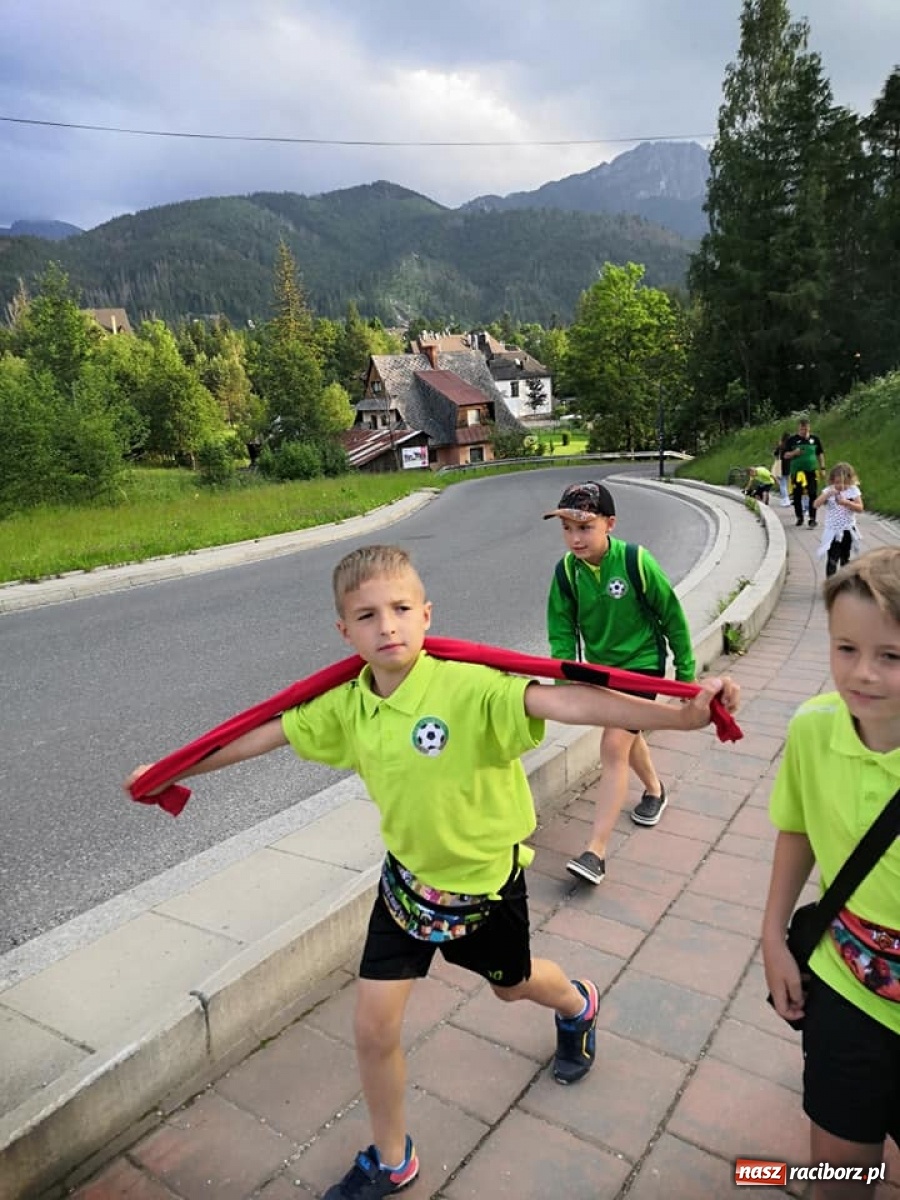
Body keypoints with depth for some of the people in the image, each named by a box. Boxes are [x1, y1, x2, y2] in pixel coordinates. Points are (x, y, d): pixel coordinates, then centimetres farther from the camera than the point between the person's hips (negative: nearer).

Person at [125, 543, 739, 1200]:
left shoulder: (468, 687, -31)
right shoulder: (345, 706, -13)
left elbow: (564, 701, -44)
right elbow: (262, 735, 0)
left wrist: (680, 714, -57)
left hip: (487, 879, -3)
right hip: (408, 877, 4)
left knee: (512, 984, 24)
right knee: (374, 1027, 6)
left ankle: (577, 1005, 63)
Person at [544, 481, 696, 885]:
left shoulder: (636, 561, -23)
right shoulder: (566, 572, -13)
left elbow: (672, 616, -11)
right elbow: (562, 631, -5)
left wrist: (685, 670, -3)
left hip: (642, 663, -5)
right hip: (601, 667, 5)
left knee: (614, 746, -15)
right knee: (627, 737, 23)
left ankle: (595, 851, -12)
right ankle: (654, 790, 54)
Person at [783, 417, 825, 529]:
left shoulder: (815, 438, 7)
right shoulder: (792, 439, 3)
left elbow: (820, 454, 15)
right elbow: (786, 455, 4)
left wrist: (822, 467, 9)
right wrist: (794, 453, -16)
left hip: (811, 471, 0)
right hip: (796, 472, 0)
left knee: (813, 495, -8)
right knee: (797, 496, 5)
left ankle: (812, 519, -4)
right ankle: (799, 517, 22)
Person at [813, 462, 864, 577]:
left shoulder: (853, 490, -4)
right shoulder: (828, 491, -6)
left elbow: (860, 508, -9)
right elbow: (816, 505, -15)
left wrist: (846, 503, -25)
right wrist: (828, 494, -27)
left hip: (848, 531, 2)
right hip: (832, 531, -2)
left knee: (845, 558, 18)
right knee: (832, 560, -10)